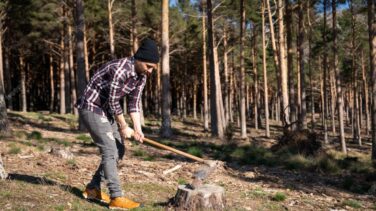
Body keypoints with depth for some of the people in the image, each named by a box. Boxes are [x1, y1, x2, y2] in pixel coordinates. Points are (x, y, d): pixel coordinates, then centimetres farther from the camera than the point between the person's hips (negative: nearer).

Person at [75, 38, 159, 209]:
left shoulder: (141, 76, -1)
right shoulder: (120, 70, -29)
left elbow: (134, 103, 2)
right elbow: (113, 102, -22)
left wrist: (138, 128, -8)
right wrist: (124, 127, -11)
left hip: (107, 111, 9)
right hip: (91, 108, -9)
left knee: (119, 150, 8)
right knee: (109, 151, -15)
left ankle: (93, 188, 18)